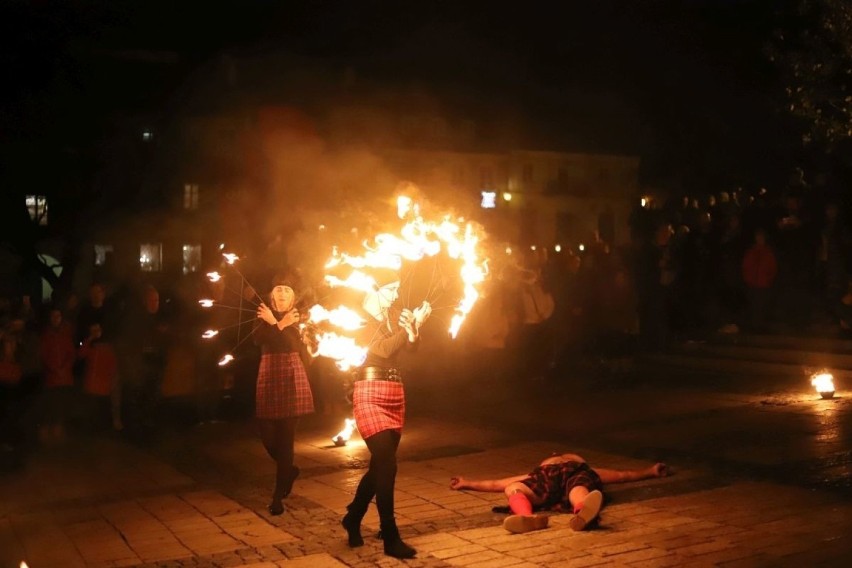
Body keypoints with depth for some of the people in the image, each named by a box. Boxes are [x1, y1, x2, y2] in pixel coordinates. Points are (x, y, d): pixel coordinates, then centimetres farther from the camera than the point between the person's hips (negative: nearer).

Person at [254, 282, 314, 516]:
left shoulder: (296, 318, 9)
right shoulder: (264, 316, 13)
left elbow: (296, 344, -10)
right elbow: (258, 339, -8)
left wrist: (274, 323, -13)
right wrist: (281, 324, -16)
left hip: (291, 377, -2)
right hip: (269, 378, 2)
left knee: (285, 435, -4)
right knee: (267, 433, -3)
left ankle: (278, 495, 1)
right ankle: (289, 470, 28)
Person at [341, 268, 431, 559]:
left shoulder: (391, 319, 16)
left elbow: (409, 352, 6)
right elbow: (383, 349, -18)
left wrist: (414, 327, -9)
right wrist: (408, 327, -11)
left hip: (395, 395, 8)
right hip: (371, 396, -8)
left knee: (380, 464, 13)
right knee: (387, 465, -13)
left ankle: (353, 519, 31)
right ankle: (391, 539, -9)